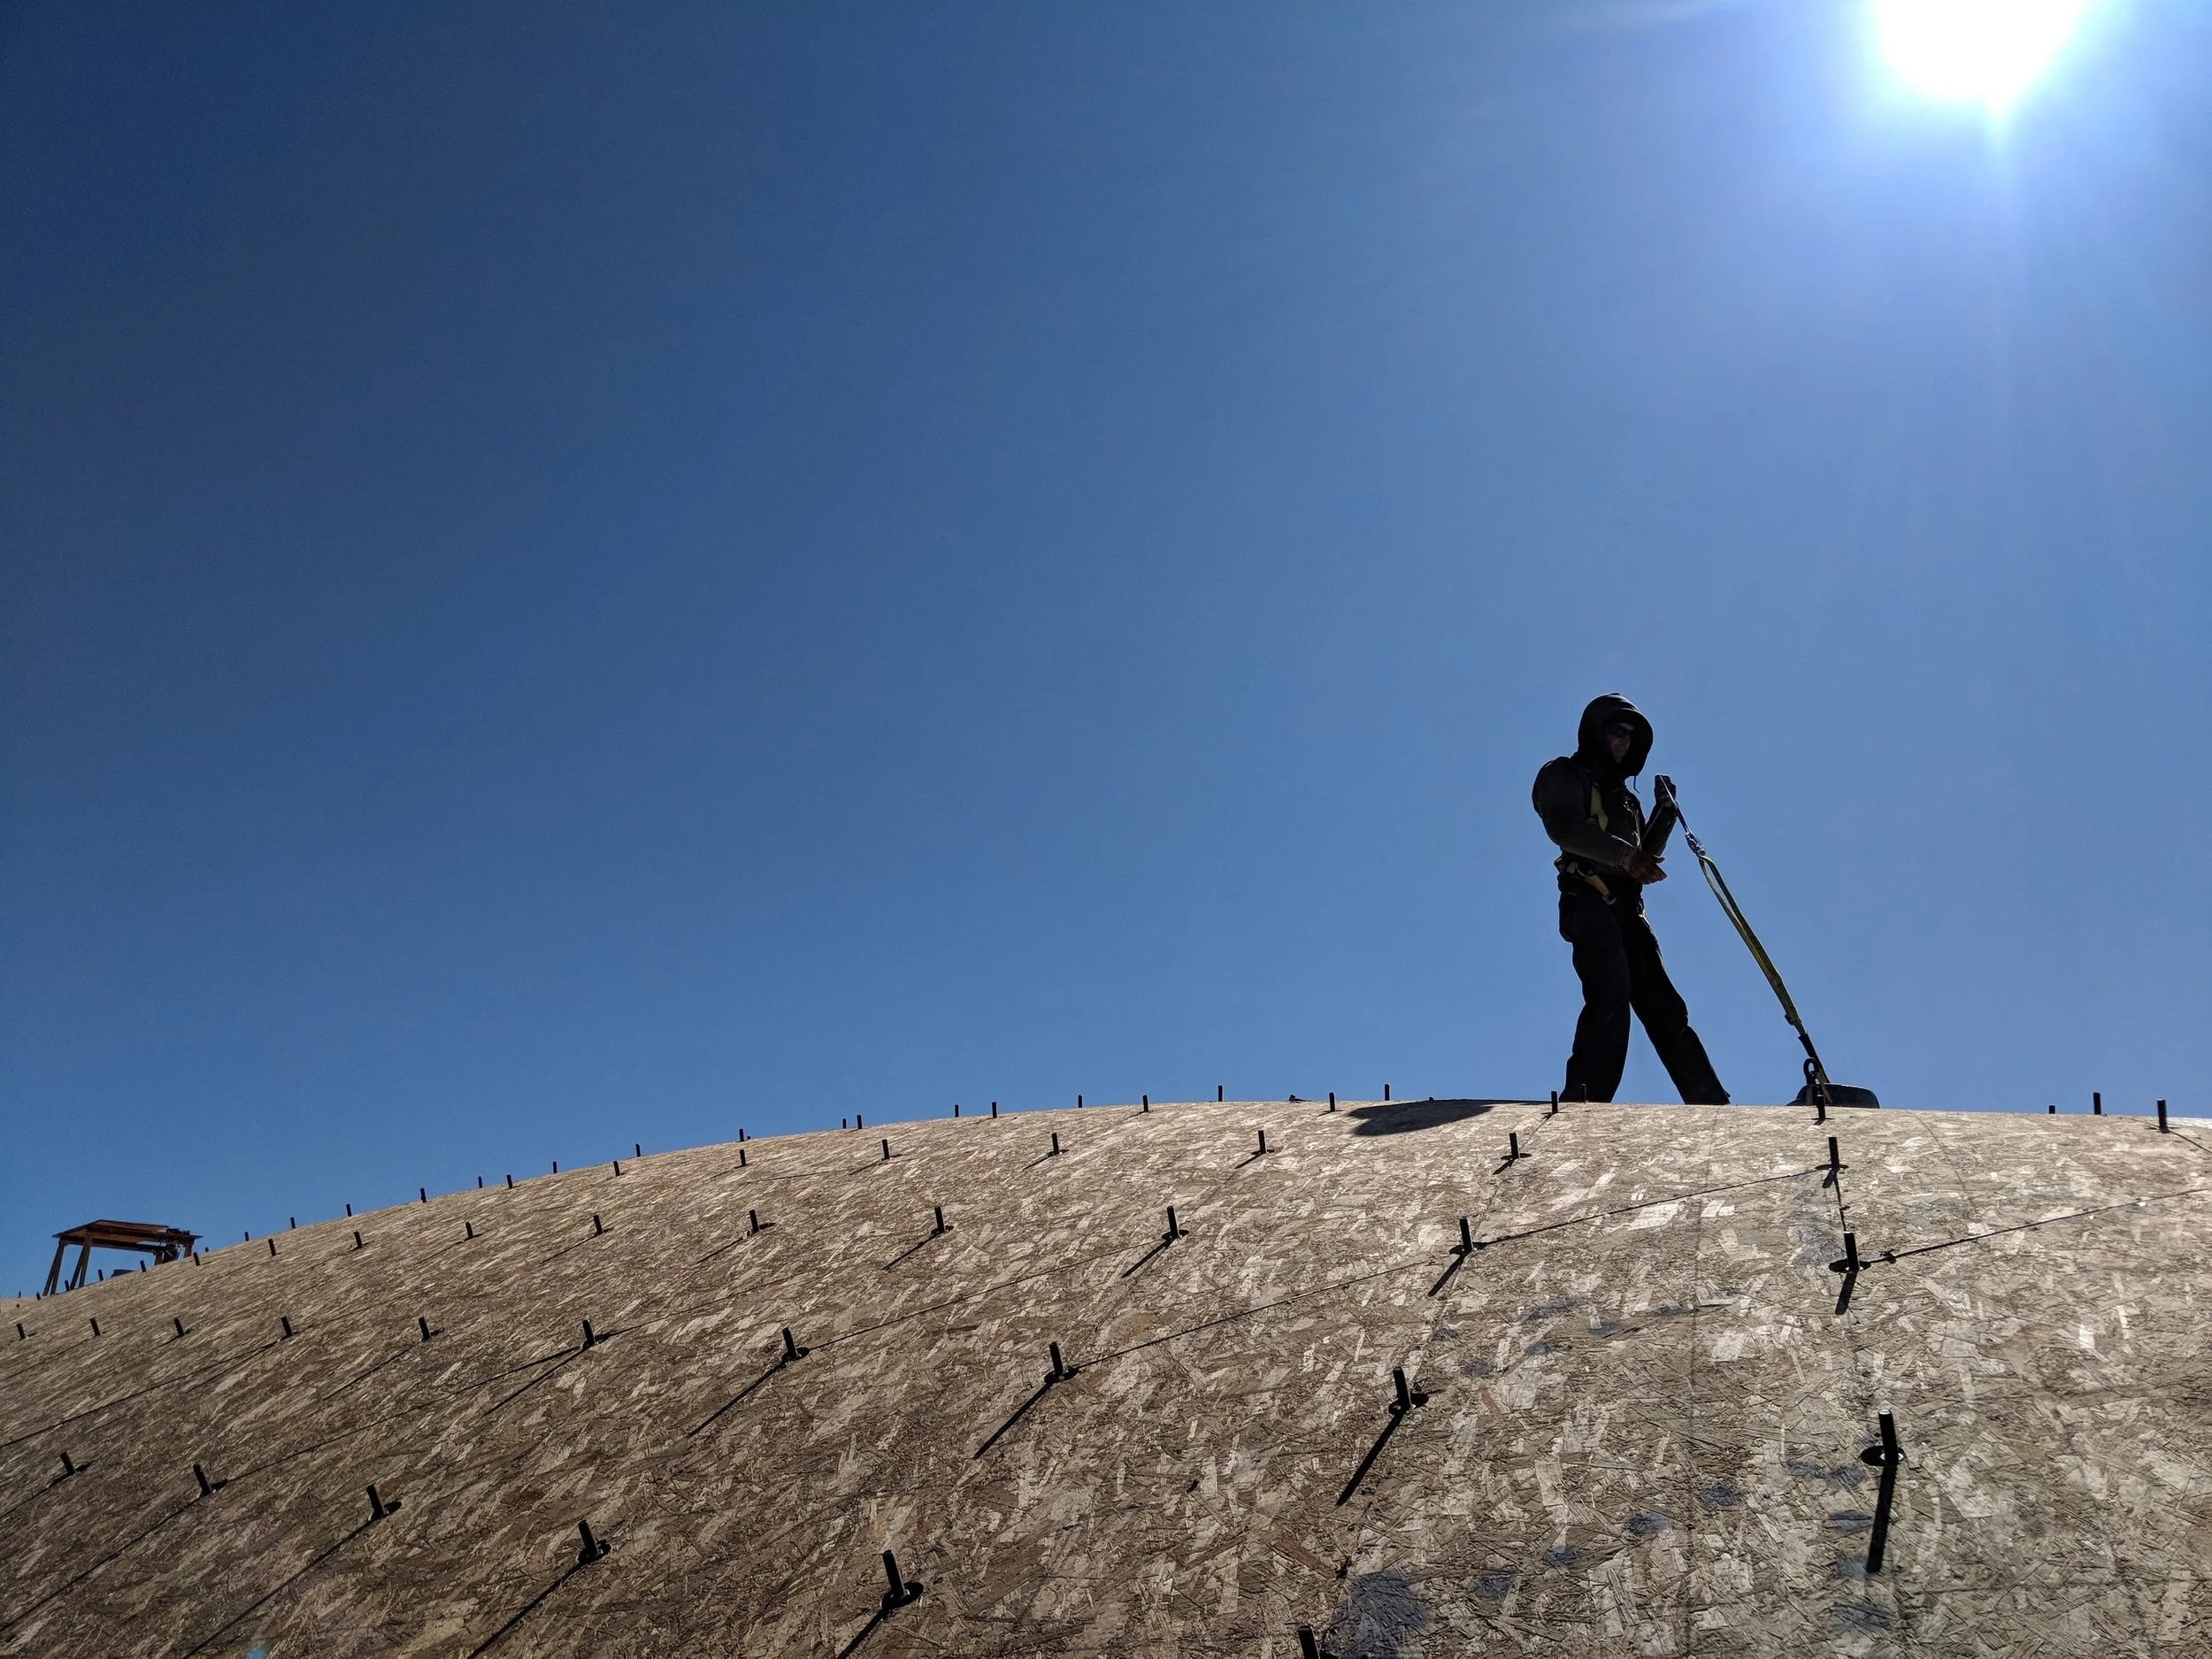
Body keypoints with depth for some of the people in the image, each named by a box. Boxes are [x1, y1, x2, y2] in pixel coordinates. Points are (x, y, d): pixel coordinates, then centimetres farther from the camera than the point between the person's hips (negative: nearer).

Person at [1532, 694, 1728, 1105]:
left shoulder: (1624, 795, 29)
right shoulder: (1563, 775, 7)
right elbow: (1564, 827, -14)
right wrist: (1626, 856, -24)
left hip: (1629, 909, 7)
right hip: (1590, 903, -7)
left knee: (1663, 1005, 1)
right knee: (1610, 999, -23)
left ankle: (1709, 1103, -2)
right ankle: (1583, 1104, -26)